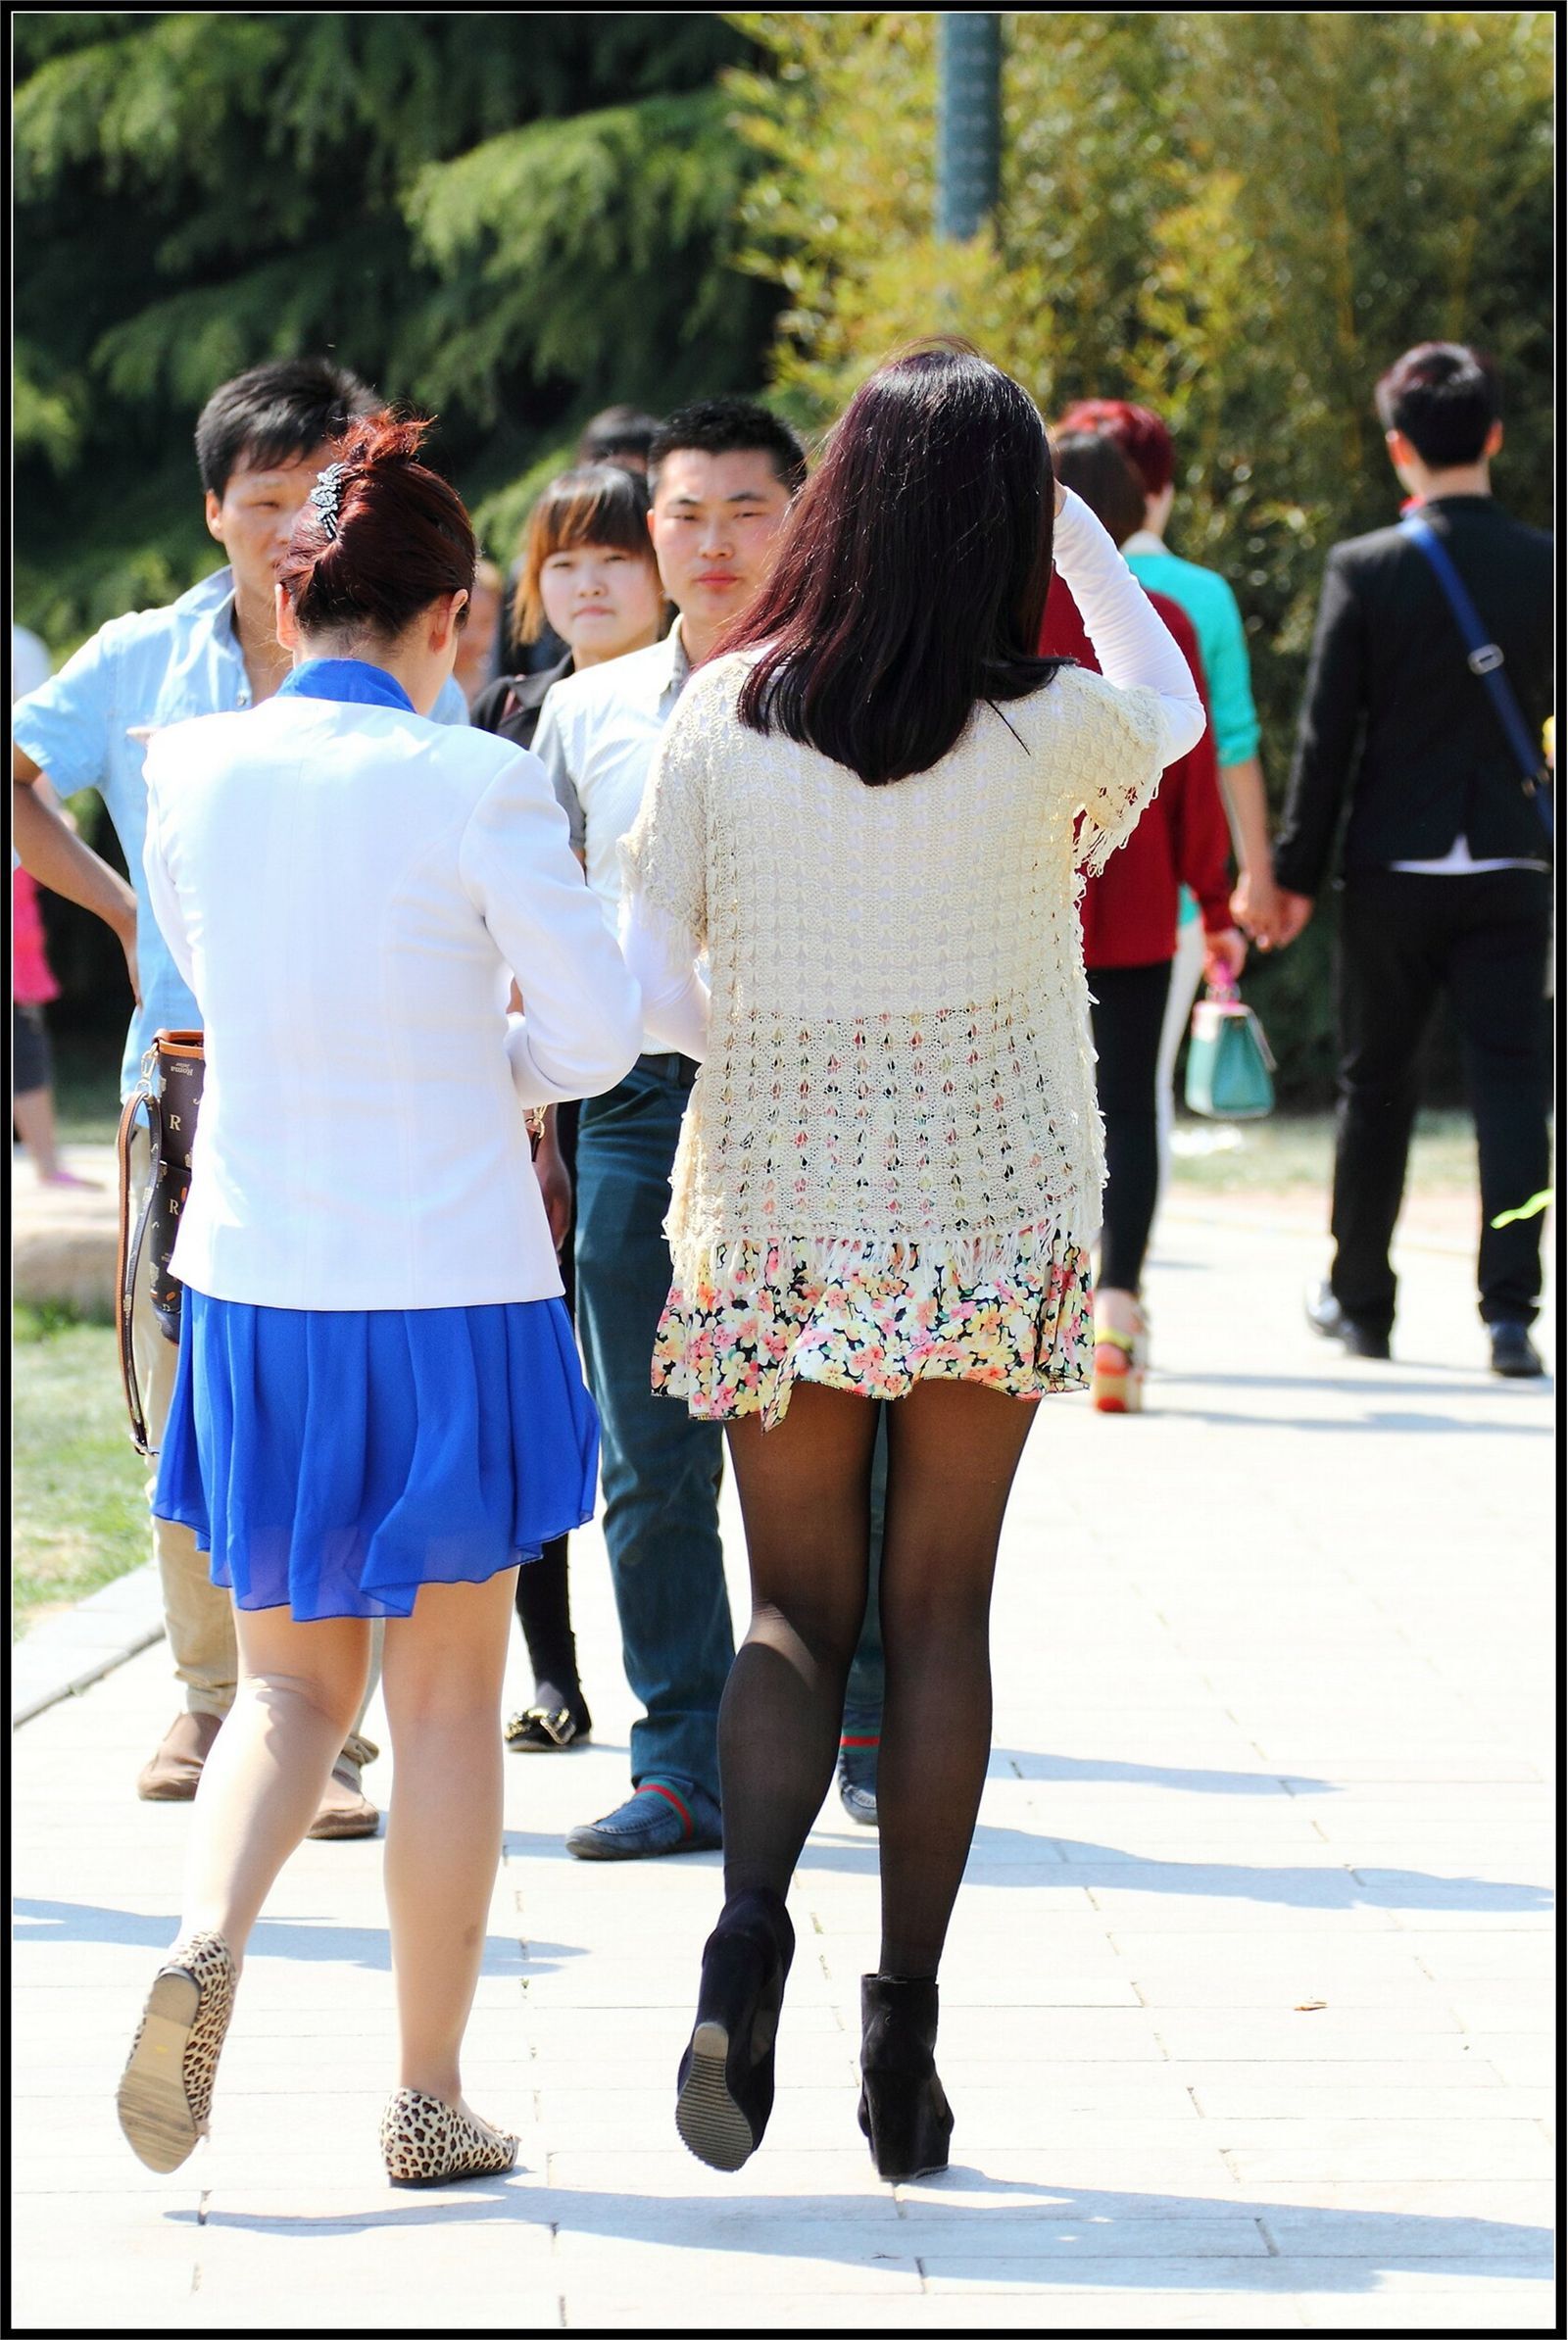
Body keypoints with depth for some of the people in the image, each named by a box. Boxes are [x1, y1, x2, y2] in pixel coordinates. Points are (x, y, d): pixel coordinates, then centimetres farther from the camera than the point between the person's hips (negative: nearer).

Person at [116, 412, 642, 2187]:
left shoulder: (190, 772, -2)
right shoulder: (473, 789, -15)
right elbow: (597, 1035, -7)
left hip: (254, 1291, 3)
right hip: (450, 1291, -3)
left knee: (290, 1686, 16)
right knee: (446, 1700, 10)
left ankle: (205, 1938, -13)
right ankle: (429, 2100, 14)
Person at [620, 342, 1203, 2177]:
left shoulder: (719, 716, -8)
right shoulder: (1052, 733, -11)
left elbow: (638, 982, -4)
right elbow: (1173, 708, 14)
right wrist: (1074, 527, 21)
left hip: (772, 1212, 1)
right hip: (990, 1215, -1)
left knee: (796, 1608, 11)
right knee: (940, 1614, 9)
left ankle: (750, 1912, -15)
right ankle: (905, 2023, 8)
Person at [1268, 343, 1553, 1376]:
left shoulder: (1365, 569, -9)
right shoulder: (1545, 566, -3)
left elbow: (1327, 736, -7)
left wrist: (1297, 873, 0)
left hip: (1393, 866, -1)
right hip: (1512, 866, 1)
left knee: (1378, 1085, 12)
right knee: (1510, 1079, -1)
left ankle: (1360, 1299, 22)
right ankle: (1509, 1309, -11)